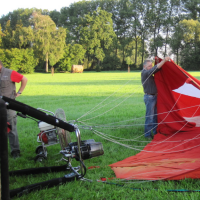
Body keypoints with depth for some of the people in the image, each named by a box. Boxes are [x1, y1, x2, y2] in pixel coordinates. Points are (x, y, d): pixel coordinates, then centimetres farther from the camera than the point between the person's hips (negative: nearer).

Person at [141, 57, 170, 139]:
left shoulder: (149, 73, 13)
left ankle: (155, 132, 28)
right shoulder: (145, 73, -17)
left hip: (154, 96, 10)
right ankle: (147, 134, 4)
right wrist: (164, 60, -29)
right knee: (149, 117, -5)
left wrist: (157, 62, 8)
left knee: (155, 116, 17)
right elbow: (156, 68, -27)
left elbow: (156, 69, 22)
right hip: (149, 97, -10)